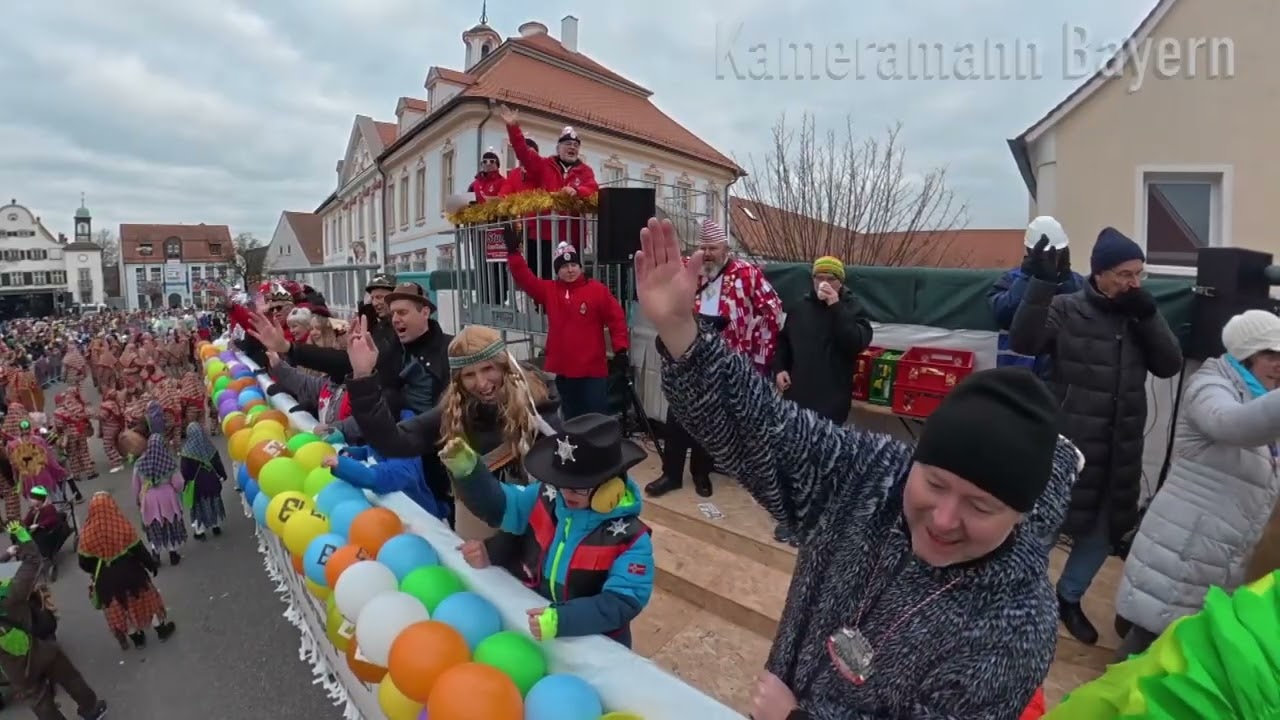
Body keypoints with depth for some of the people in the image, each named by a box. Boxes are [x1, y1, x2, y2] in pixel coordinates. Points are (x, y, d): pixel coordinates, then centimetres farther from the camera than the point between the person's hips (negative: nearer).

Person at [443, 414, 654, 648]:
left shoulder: (630, 538, -25)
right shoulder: (546, 498, -11)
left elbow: (622, 603, -30)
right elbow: (496, 504, -4)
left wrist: (561, 620, -43)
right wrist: (466, 470, -24)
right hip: (532, 619, 4)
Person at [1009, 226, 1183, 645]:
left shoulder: (1138, 315, 7)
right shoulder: (1066, 310, -8)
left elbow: (1169, 366, 0)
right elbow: (1023, 342, -23)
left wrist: (1149, 315, -12)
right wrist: (1042, 283, -29)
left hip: (1120, 449, 6)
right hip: (1067, 445, -5)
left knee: (1105, 530, 17)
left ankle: (1069, 597, 38)